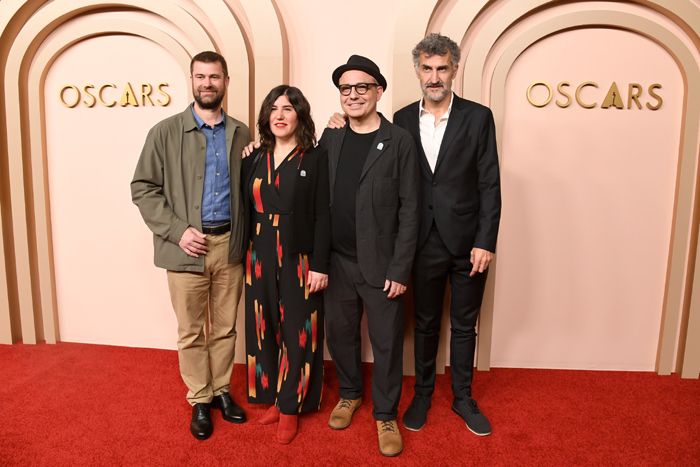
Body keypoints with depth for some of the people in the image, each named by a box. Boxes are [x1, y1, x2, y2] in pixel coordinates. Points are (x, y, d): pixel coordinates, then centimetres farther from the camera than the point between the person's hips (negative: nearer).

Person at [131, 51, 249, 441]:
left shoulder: (241, 134, 8)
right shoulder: (166, 132, -1)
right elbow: (143, 188, -2)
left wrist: (245, 237, -1)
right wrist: (176, 231, -12)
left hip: (230, 244, 2)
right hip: (188, 246, -2)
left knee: (225, 327, 13)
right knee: (191, 331, 8)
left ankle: (222, 390, 31)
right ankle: (200, 400, 25)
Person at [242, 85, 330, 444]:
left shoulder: (316, 159, -5)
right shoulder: (254, 159, 8)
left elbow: (322, 216, -8)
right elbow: (247, 212, 8)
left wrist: (319, 265, -12)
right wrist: (247, 258, 4)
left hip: (300, 261, -4)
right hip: (260, 259, 4)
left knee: (296, 332, 5)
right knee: (265, 330, 12)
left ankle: (291, 406, 19)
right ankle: (273, 396, 29)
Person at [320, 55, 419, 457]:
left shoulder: (399, 141, -6)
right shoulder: (331, 137, 7)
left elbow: (409, 209, -8)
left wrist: (400, 270, -11)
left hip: (380, 265, -3)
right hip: (337, 262, 4)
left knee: (387, 343, 7)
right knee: (339, 333, 16)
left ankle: (386, 414, 28)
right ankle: (350, 394, 40)